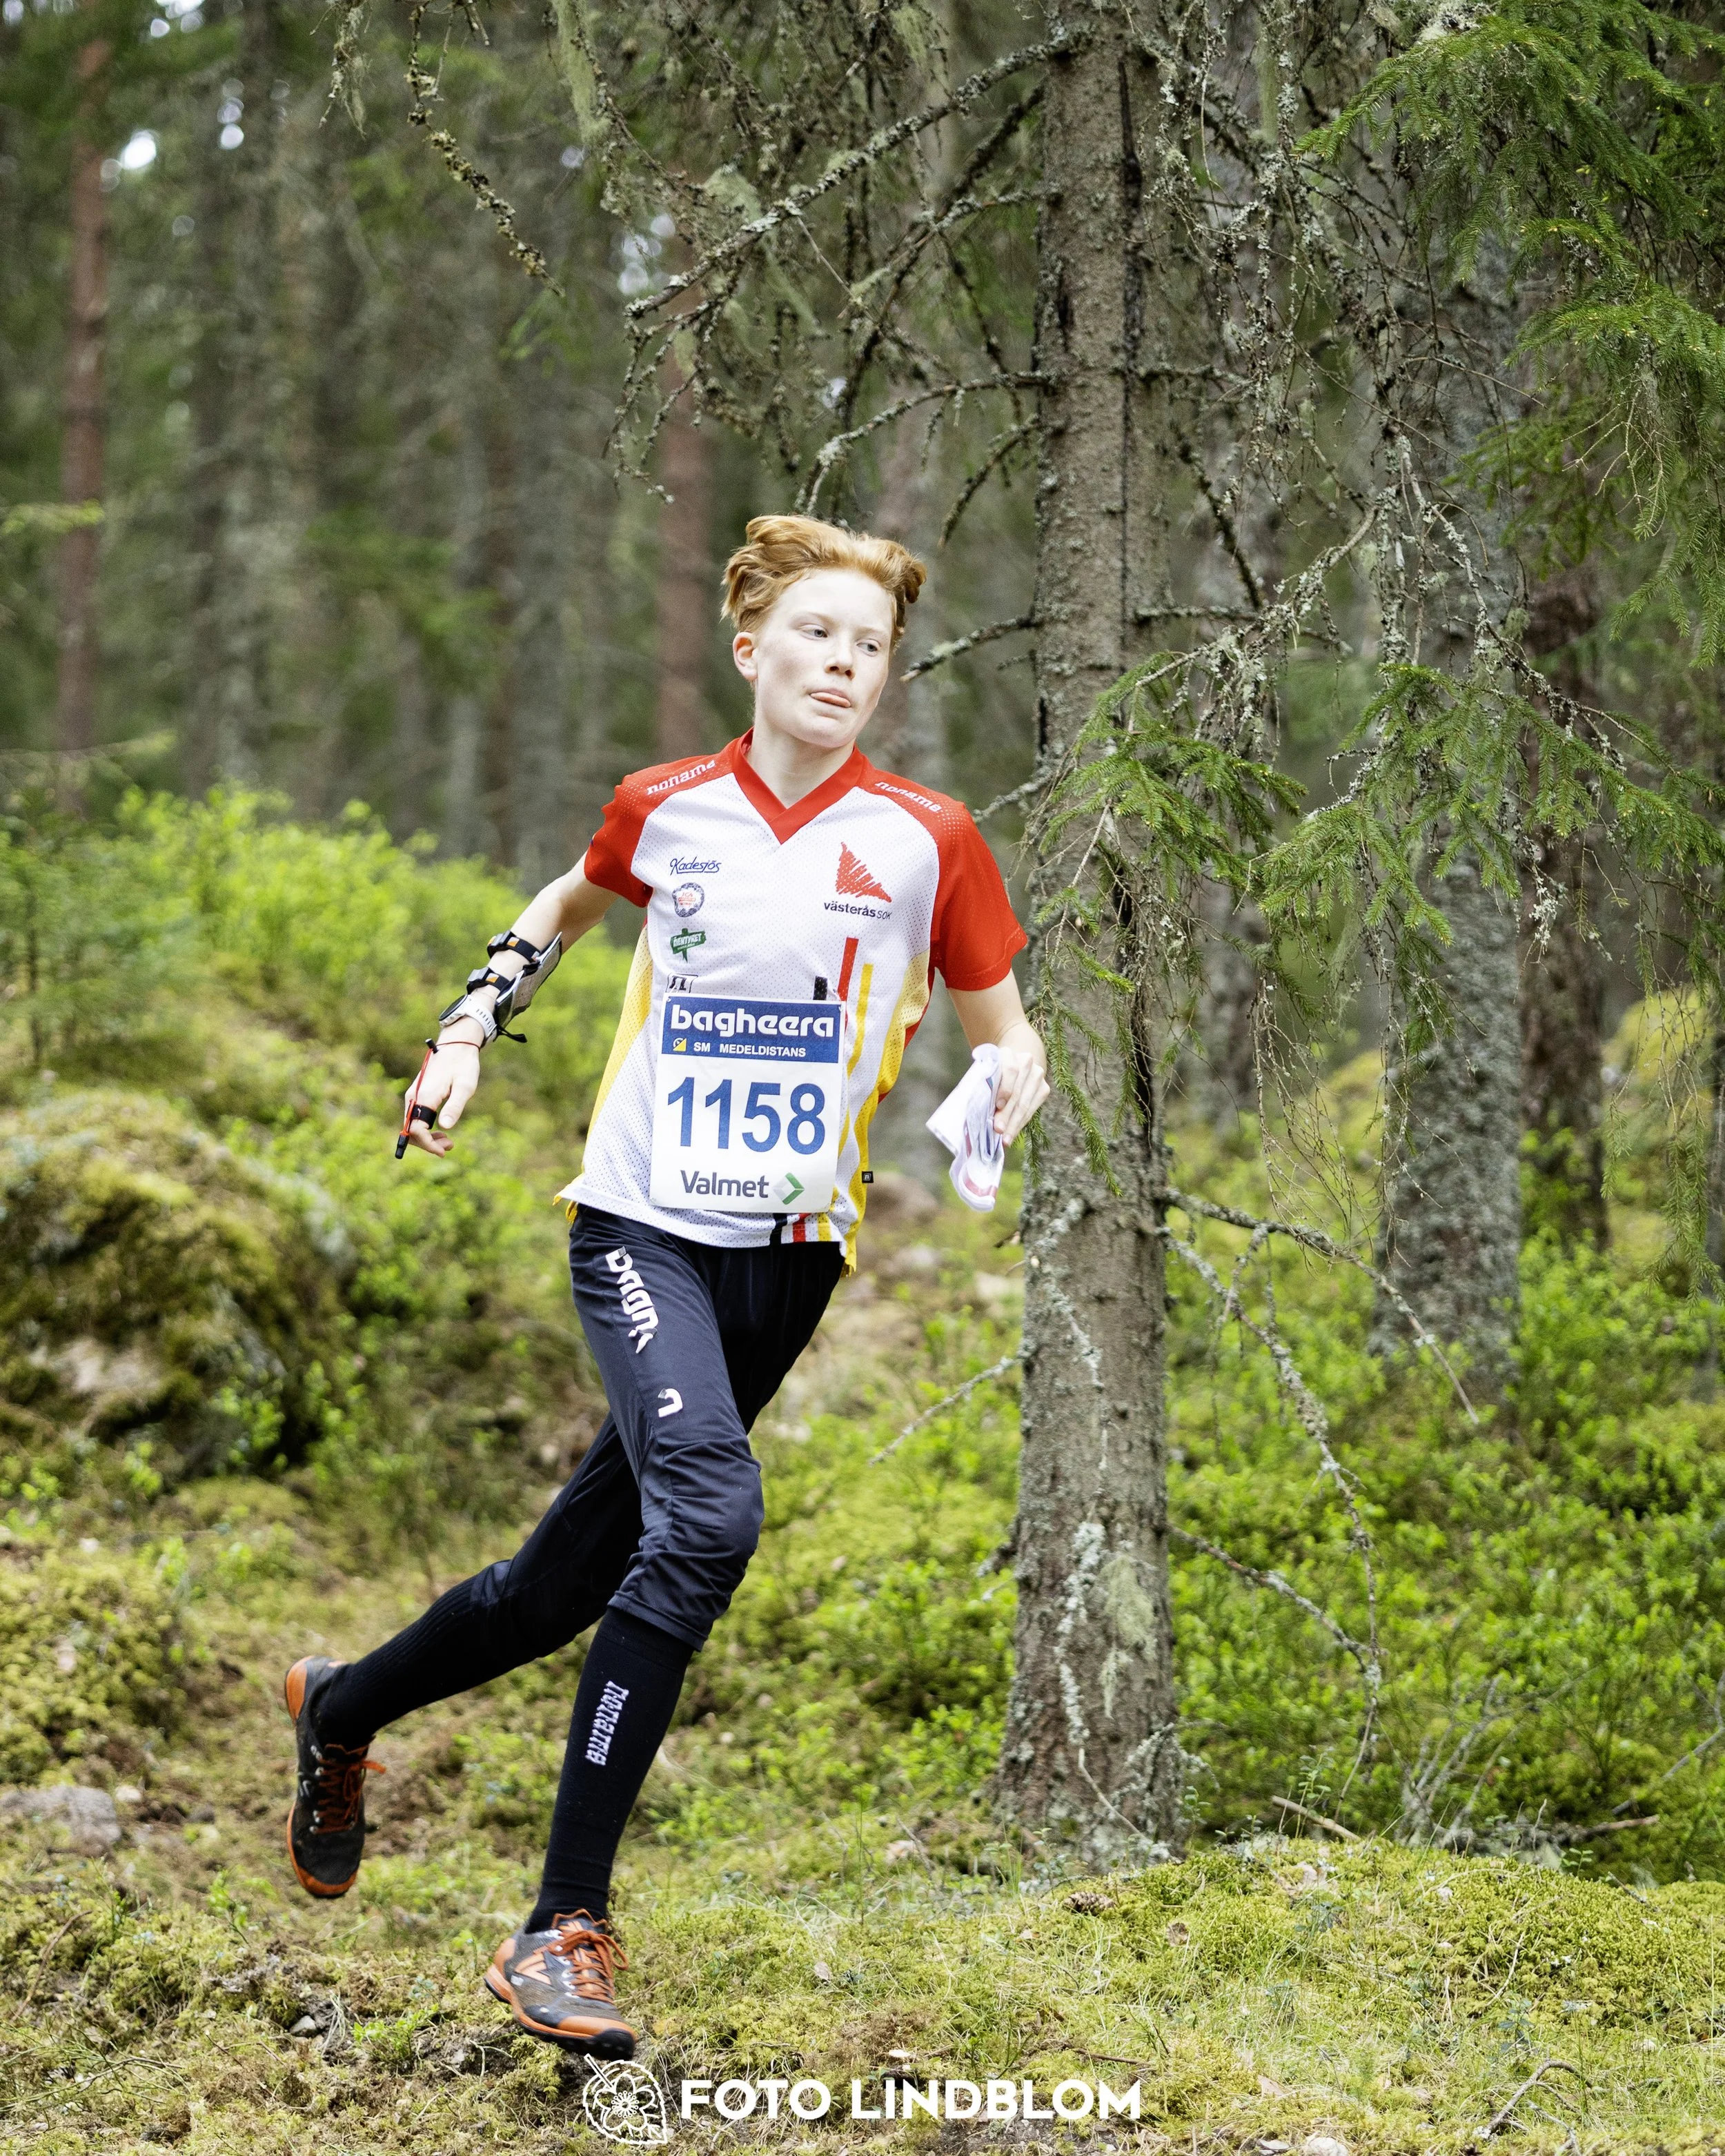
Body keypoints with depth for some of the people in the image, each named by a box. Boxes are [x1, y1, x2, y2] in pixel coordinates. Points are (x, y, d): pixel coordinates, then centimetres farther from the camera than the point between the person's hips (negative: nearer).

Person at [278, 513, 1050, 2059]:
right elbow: (570, 905, 24)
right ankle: (567, 1925, -22)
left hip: (793, 1253, 2)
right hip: (643, 1224, -2)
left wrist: (1015, 1084, -15)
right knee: (708, 1517, -27)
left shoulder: (925, 840, -2)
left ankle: (341, 1712, 39)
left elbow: (1005, 1033, 6)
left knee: (568, 1581, 9)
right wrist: (471, 1026, 13)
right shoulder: (665, 811, 1)